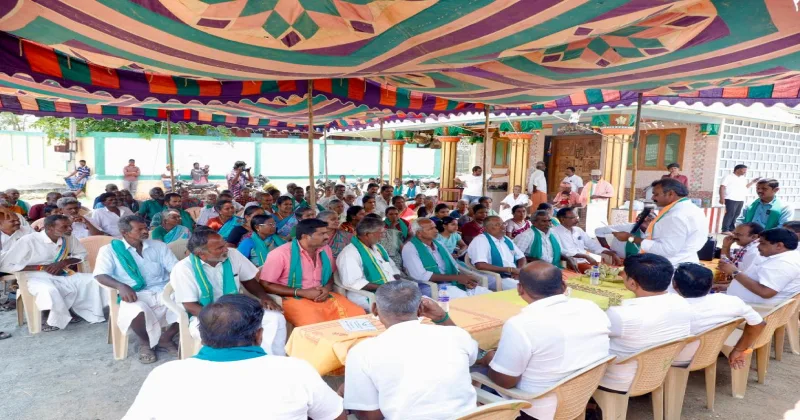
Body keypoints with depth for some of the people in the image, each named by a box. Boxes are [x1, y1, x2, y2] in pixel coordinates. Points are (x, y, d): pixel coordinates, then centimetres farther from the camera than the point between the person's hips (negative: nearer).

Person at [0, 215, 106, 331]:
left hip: (62, 275, 5)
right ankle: (59, 319, -14)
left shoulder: (69, 238, -4)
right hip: (36, 277, -4)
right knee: (48, 290, -37)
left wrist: (64, 262, -10)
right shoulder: (28, 240, -17)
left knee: (93, 280, -18)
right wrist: (42, 267, -19)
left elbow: (82, 254, 11)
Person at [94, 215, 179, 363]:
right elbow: (100, 275, -7)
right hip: (135, 295, -3)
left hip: (163, 291, 3)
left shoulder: (158, 245, 12)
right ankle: (144, 343, -2)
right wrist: (121, 286, -27)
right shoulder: (109, 250, 5)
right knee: (137, 311, -38)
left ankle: (165, 339, 1)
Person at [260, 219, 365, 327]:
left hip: (324, 297, 6)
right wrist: (302, 292, -16)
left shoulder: (325, 249, 6)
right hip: (295, 299, -5)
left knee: (358, 314, -13)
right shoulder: (280, 254, -11)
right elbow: (265, 285, -10)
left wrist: (327, 288, -5)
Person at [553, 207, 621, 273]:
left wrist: (612, 253, 5)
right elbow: (562, 252, -19)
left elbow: (593, 245, 18)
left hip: (586, 261, 7)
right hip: (573, 264, -7)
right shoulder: (555, 232, -7)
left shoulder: (578, 230, 16)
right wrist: (585, 256, -23)